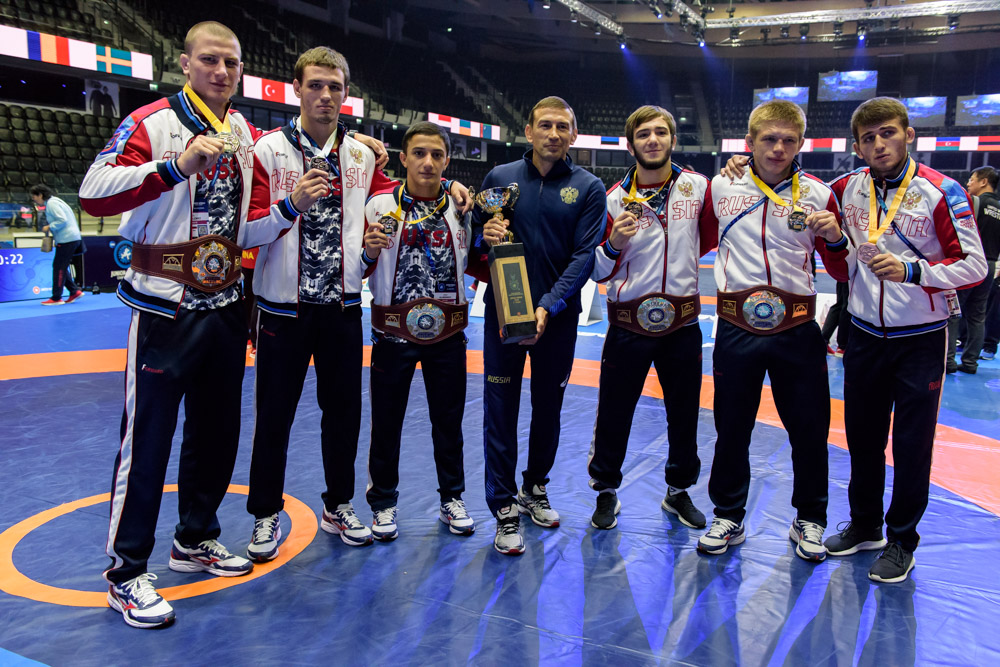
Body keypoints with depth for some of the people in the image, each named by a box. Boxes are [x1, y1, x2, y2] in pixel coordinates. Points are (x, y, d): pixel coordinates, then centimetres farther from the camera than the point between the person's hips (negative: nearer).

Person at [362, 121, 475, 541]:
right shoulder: (379, 205, -3)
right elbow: (357, 271, 3)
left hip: (447, 334, 2)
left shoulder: (463, 207, 3)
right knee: (386, 422, 7)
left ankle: (452, 498, 30)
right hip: (393, 334, -1)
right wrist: (369, 252, -18)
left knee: (449, 419, 12)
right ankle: (383, 503, 25)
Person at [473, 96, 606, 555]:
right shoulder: (499, 177, 4)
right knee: (501, 410, 0)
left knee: (548, 407, 13)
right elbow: (473, 239, 11)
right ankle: (504, 509, 12)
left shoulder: (589, 188, 0)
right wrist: (485, 237, -14)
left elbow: (584, 255, -8)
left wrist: (548, 306, -20)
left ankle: (535, 489, 34)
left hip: (557, 317, 0)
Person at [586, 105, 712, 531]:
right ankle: (606, 491, 28)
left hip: (682, 322, 2)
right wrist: (613, 244, -22)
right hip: (629, 323, -1)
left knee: (684, 415, 13)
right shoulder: (615, 198, -4)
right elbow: (599, 273, -3)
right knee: (614, 414, 6)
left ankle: (679, 491, 35)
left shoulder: (698, 186, 0)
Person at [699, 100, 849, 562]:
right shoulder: (721, 187, 3)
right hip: (736, 328, 1)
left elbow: (841, 271, 6)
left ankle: (809, 520, 29)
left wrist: (835, 239, -12)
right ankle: (728, 517, 29)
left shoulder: (817, 194, 1)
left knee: (809, 429, 8)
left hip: (796, 329, 0)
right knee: (731, 428, 10)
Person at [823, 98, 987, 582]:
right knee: (862, 437, 13)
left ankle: (902, 539, 22)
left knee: (912, 444, 4)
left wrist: (911, 271, -26)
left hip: (920, 339, -4)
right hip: (865, 335, 4)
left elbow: (974, 266, -13)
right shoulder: (847, 189, 1)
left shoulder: (941, 192, -12)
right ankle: (864, 526, 32)